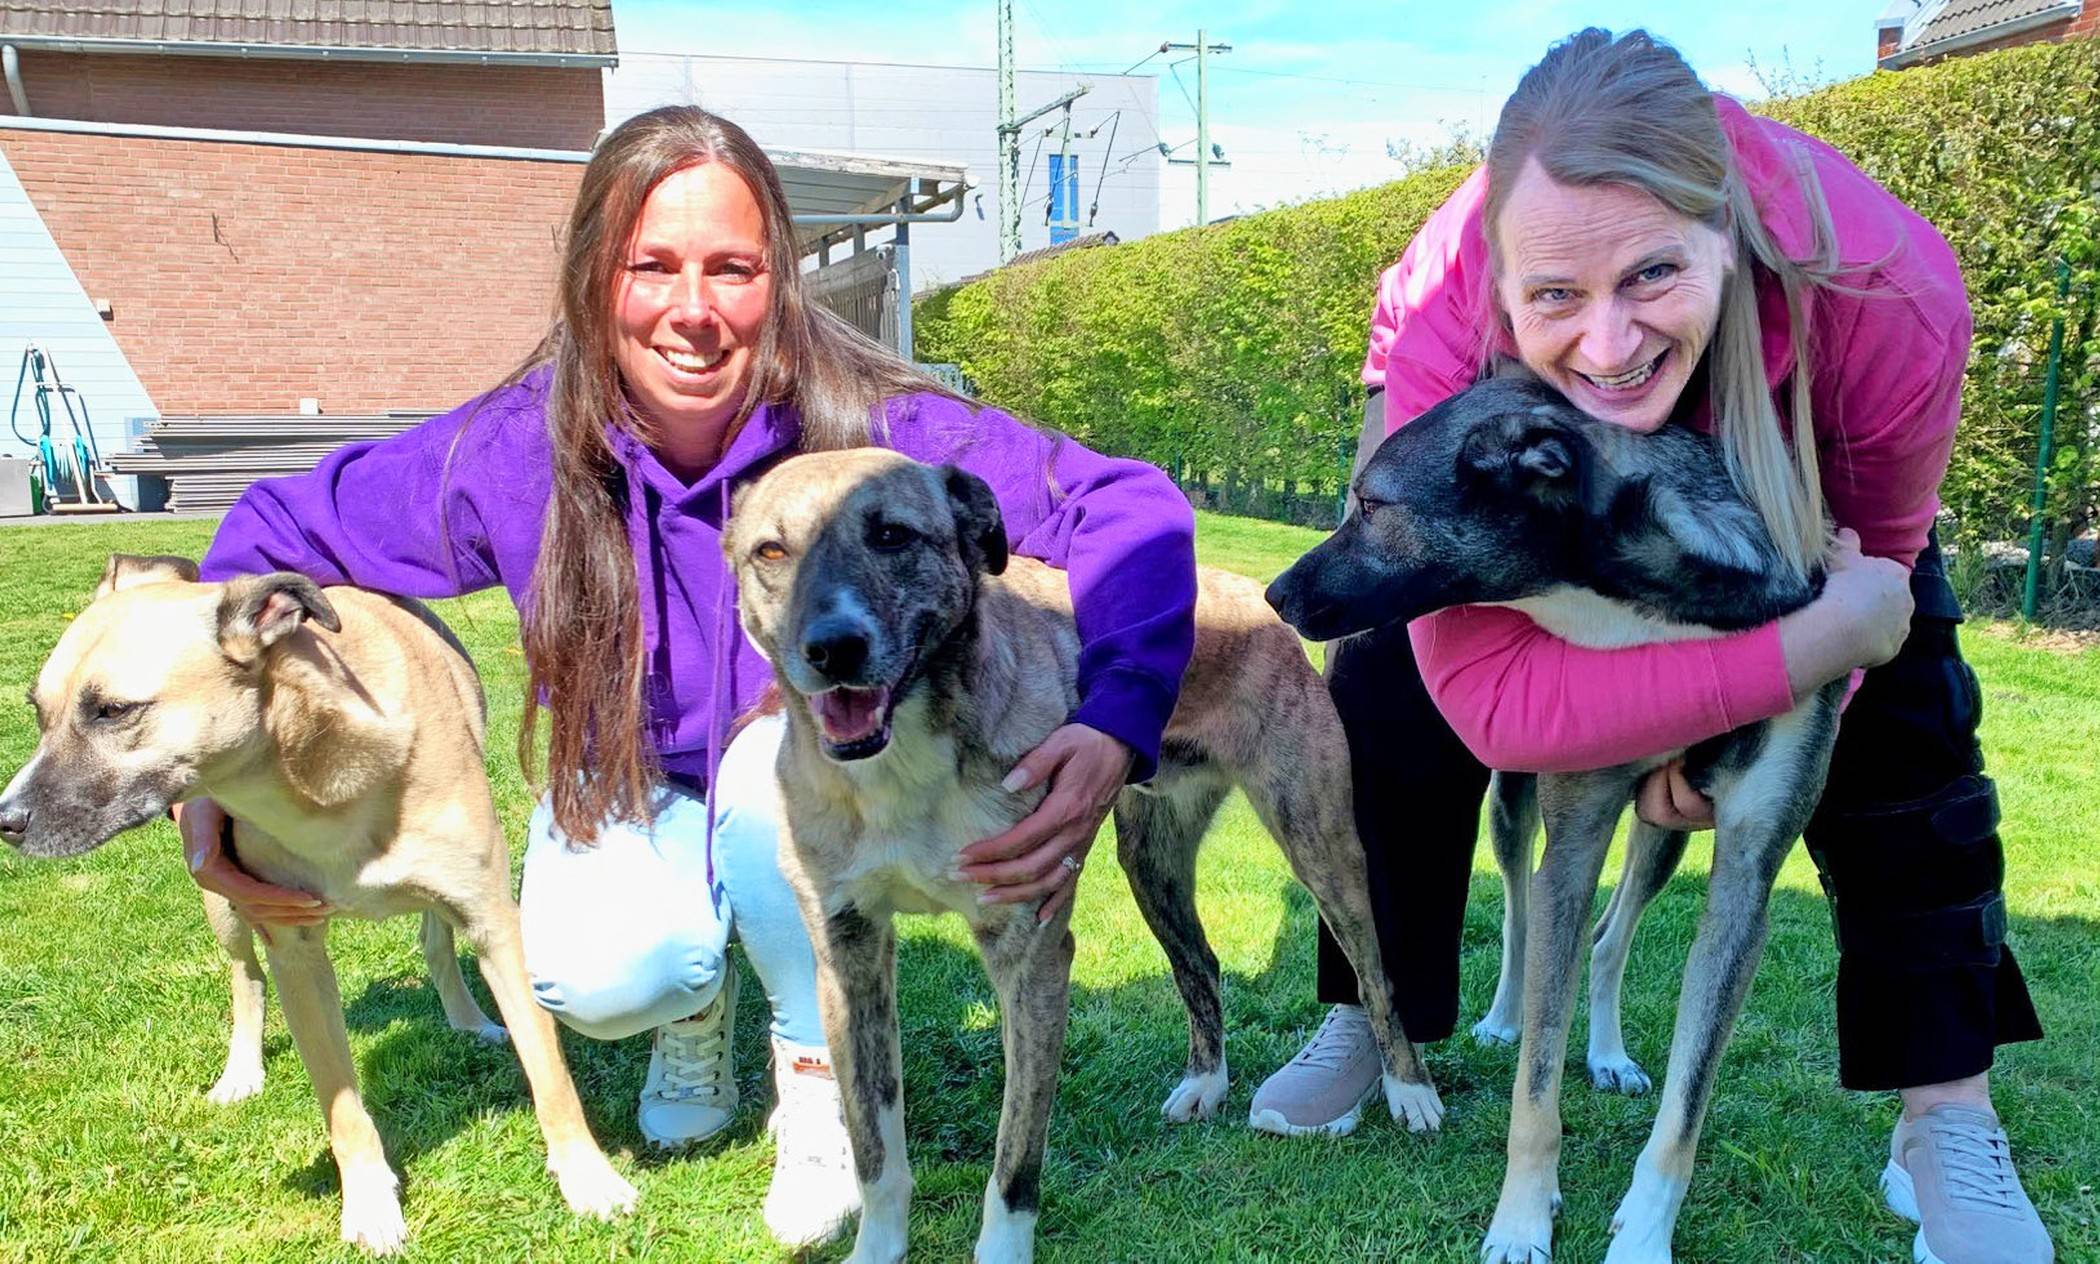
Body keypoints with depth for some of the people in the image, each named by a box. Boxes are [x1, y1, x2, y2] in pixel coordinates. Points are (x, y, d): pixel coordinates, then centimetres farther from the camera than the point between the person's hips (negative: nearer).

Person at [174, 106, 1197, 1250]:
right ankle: (694, 1009, 11)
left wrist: (1114, 728, -49)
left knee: (783, 752, -35)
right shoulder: (515, 451, -23)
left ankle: (823, 1073, -7)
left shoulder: (864, 424, -29)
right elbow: (276, 532, -8)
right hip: (629, 783, 1)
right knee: (593, 977, -28)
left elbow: (1129, 508, -31)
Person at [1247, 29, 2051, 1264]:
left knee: (1899, 735, -8)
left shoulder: (1893, 297, -40)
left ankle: (1952, 1125, 7)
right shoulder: (1447, 338, -45)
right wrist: (1806, 646, -47)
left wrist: (1734, 713, -24)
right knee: (1391, 699, -14)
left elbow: (1871, 553, -16)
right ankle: (1375, 1020, 11)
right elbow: (1495, 699, -43)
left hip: (1767, 429, 1)